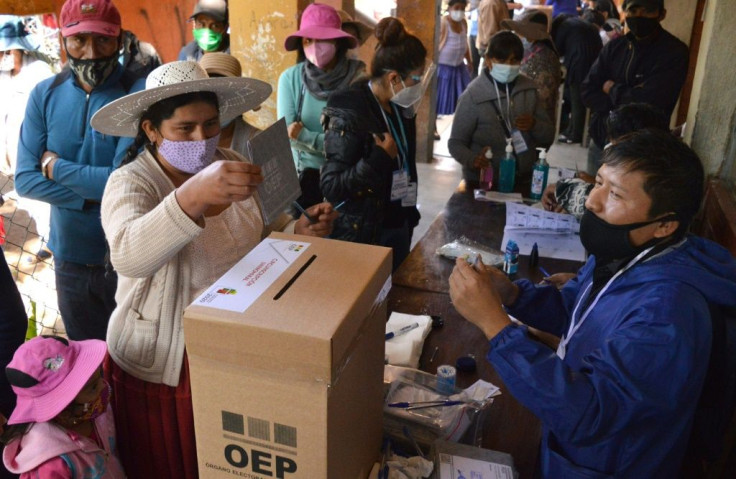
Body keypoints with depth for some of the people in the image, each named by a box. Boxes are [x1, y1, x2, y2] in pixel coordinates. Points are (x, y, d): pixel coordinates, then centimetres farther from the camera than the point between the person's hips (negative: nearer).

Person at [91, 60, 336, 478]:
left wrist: (301, 232, -14)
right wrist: (193, 196, -54)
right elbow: (129, 257, -38)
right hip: (165, 366, -4)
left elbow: (267, 240, 8)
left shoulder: (234, 166, -1)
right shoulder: (130, 184, -16)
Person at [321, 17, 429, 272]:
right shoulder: (349, 113, -20)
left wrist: (409, 211, 16)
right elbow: (331, 188, -24)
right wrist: (380, 158, -28)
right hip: (362, 234, -7)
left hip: (399, 226, 7)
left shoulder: (399, 105, 2)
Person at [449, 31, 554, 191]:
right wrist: (472, 160, -27)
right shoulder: (473, 95, -11)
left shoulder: (529, 89, 2)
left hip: (524, 180, 4)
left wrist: (534, 125, -13)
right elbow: (456, 142, -8)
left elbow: (549, 136, 8)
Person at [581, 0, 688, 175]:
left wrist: (612, 89, -5)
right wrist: (625, 102, -15)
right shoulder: (615, 47, 5)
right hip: (600, 142, 5)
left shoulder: (675, 52, -11)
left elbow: (647, 102, -21)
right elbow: (587, 91, -1)